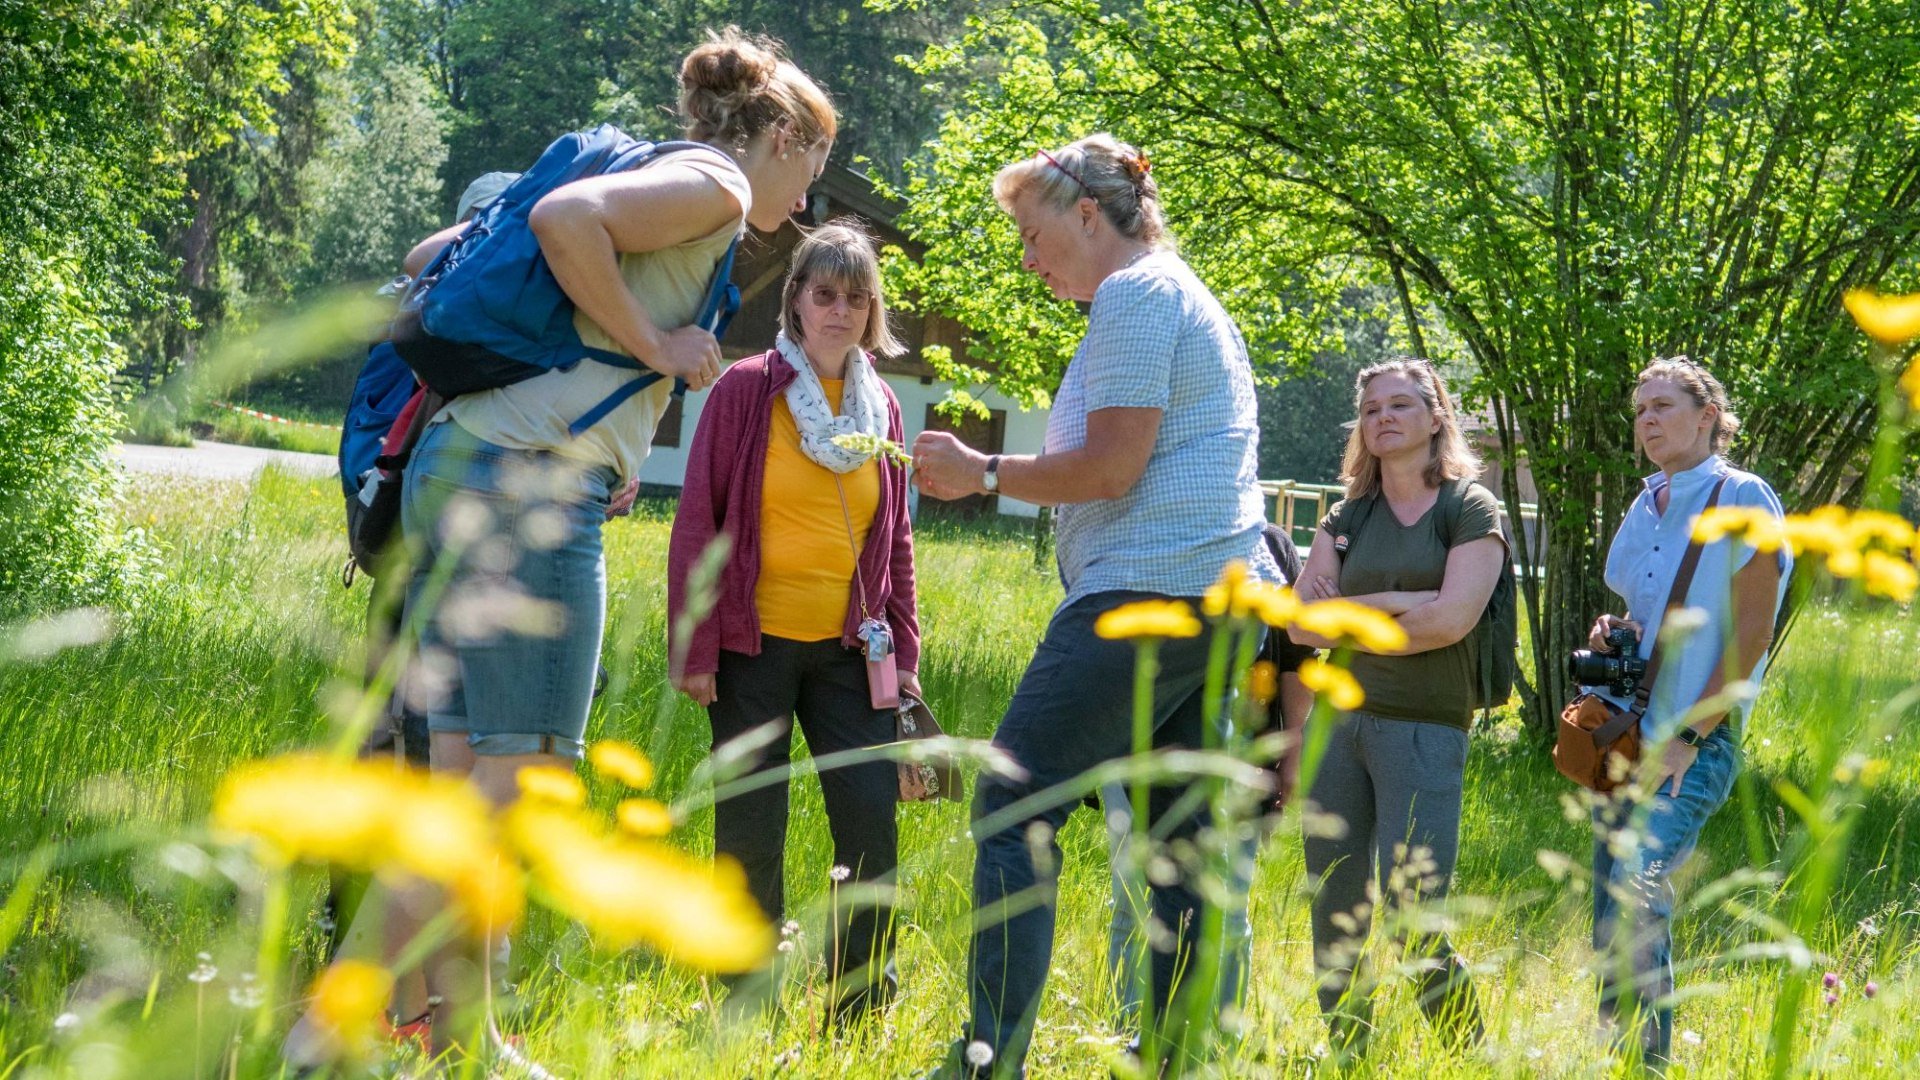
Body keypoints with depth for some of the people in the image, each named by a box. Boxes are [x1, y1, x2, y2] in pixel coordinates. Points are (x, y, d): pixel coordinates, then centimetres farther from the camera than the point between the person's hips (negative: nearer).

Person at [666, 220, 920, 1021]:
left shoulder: (881, 406, 9)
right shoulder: (746, 390, -3)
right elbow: (697, 522, -4)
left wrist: (904, 654, 10)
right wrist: (693, 648, -8)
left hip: (848, 650, 3)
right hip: (754, 646, -3)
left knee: (871, 818, -5)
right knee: (751, 831, 1)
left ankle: (860, 1012, 5)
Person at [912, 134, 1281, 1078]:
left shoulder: (1135, 295, -6)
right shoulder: (1189, 301, 25)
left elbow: (1110, 468, -13)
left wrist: (985, 472, -3)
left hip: (1145, 596, -10)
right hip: (1224, 602, 10)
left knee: (1014, 805, -11)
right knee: (1183, 836, 8)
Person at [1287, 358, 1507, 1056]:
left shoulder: (1470, 509, 1)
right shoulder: (1347, 517, 14)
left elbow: (1450, 621, -13)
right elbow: (1302, 623, 4)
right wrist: (1399, 607, -6)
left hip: (1425, 729, -5)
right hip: (1341, 720, 5)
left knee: (1411, 913, -12)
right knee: (1336, 913, 4)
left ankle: (1469, 1052, 6)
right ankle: (1346, 1057, 13)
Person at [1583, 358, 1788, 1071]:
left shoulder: (1741, 499, -7)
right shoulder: (1644, 510, 15)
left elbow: (1751, 631, -12)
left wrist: (1688, 737, -15)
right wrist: (1609, 633, 4)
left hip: (1695, 743, -8)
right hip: (1622, 736, 8)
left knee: (1638, 902, -21)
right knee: (1612, 922, 8)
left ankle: (1646, 1064, -17)